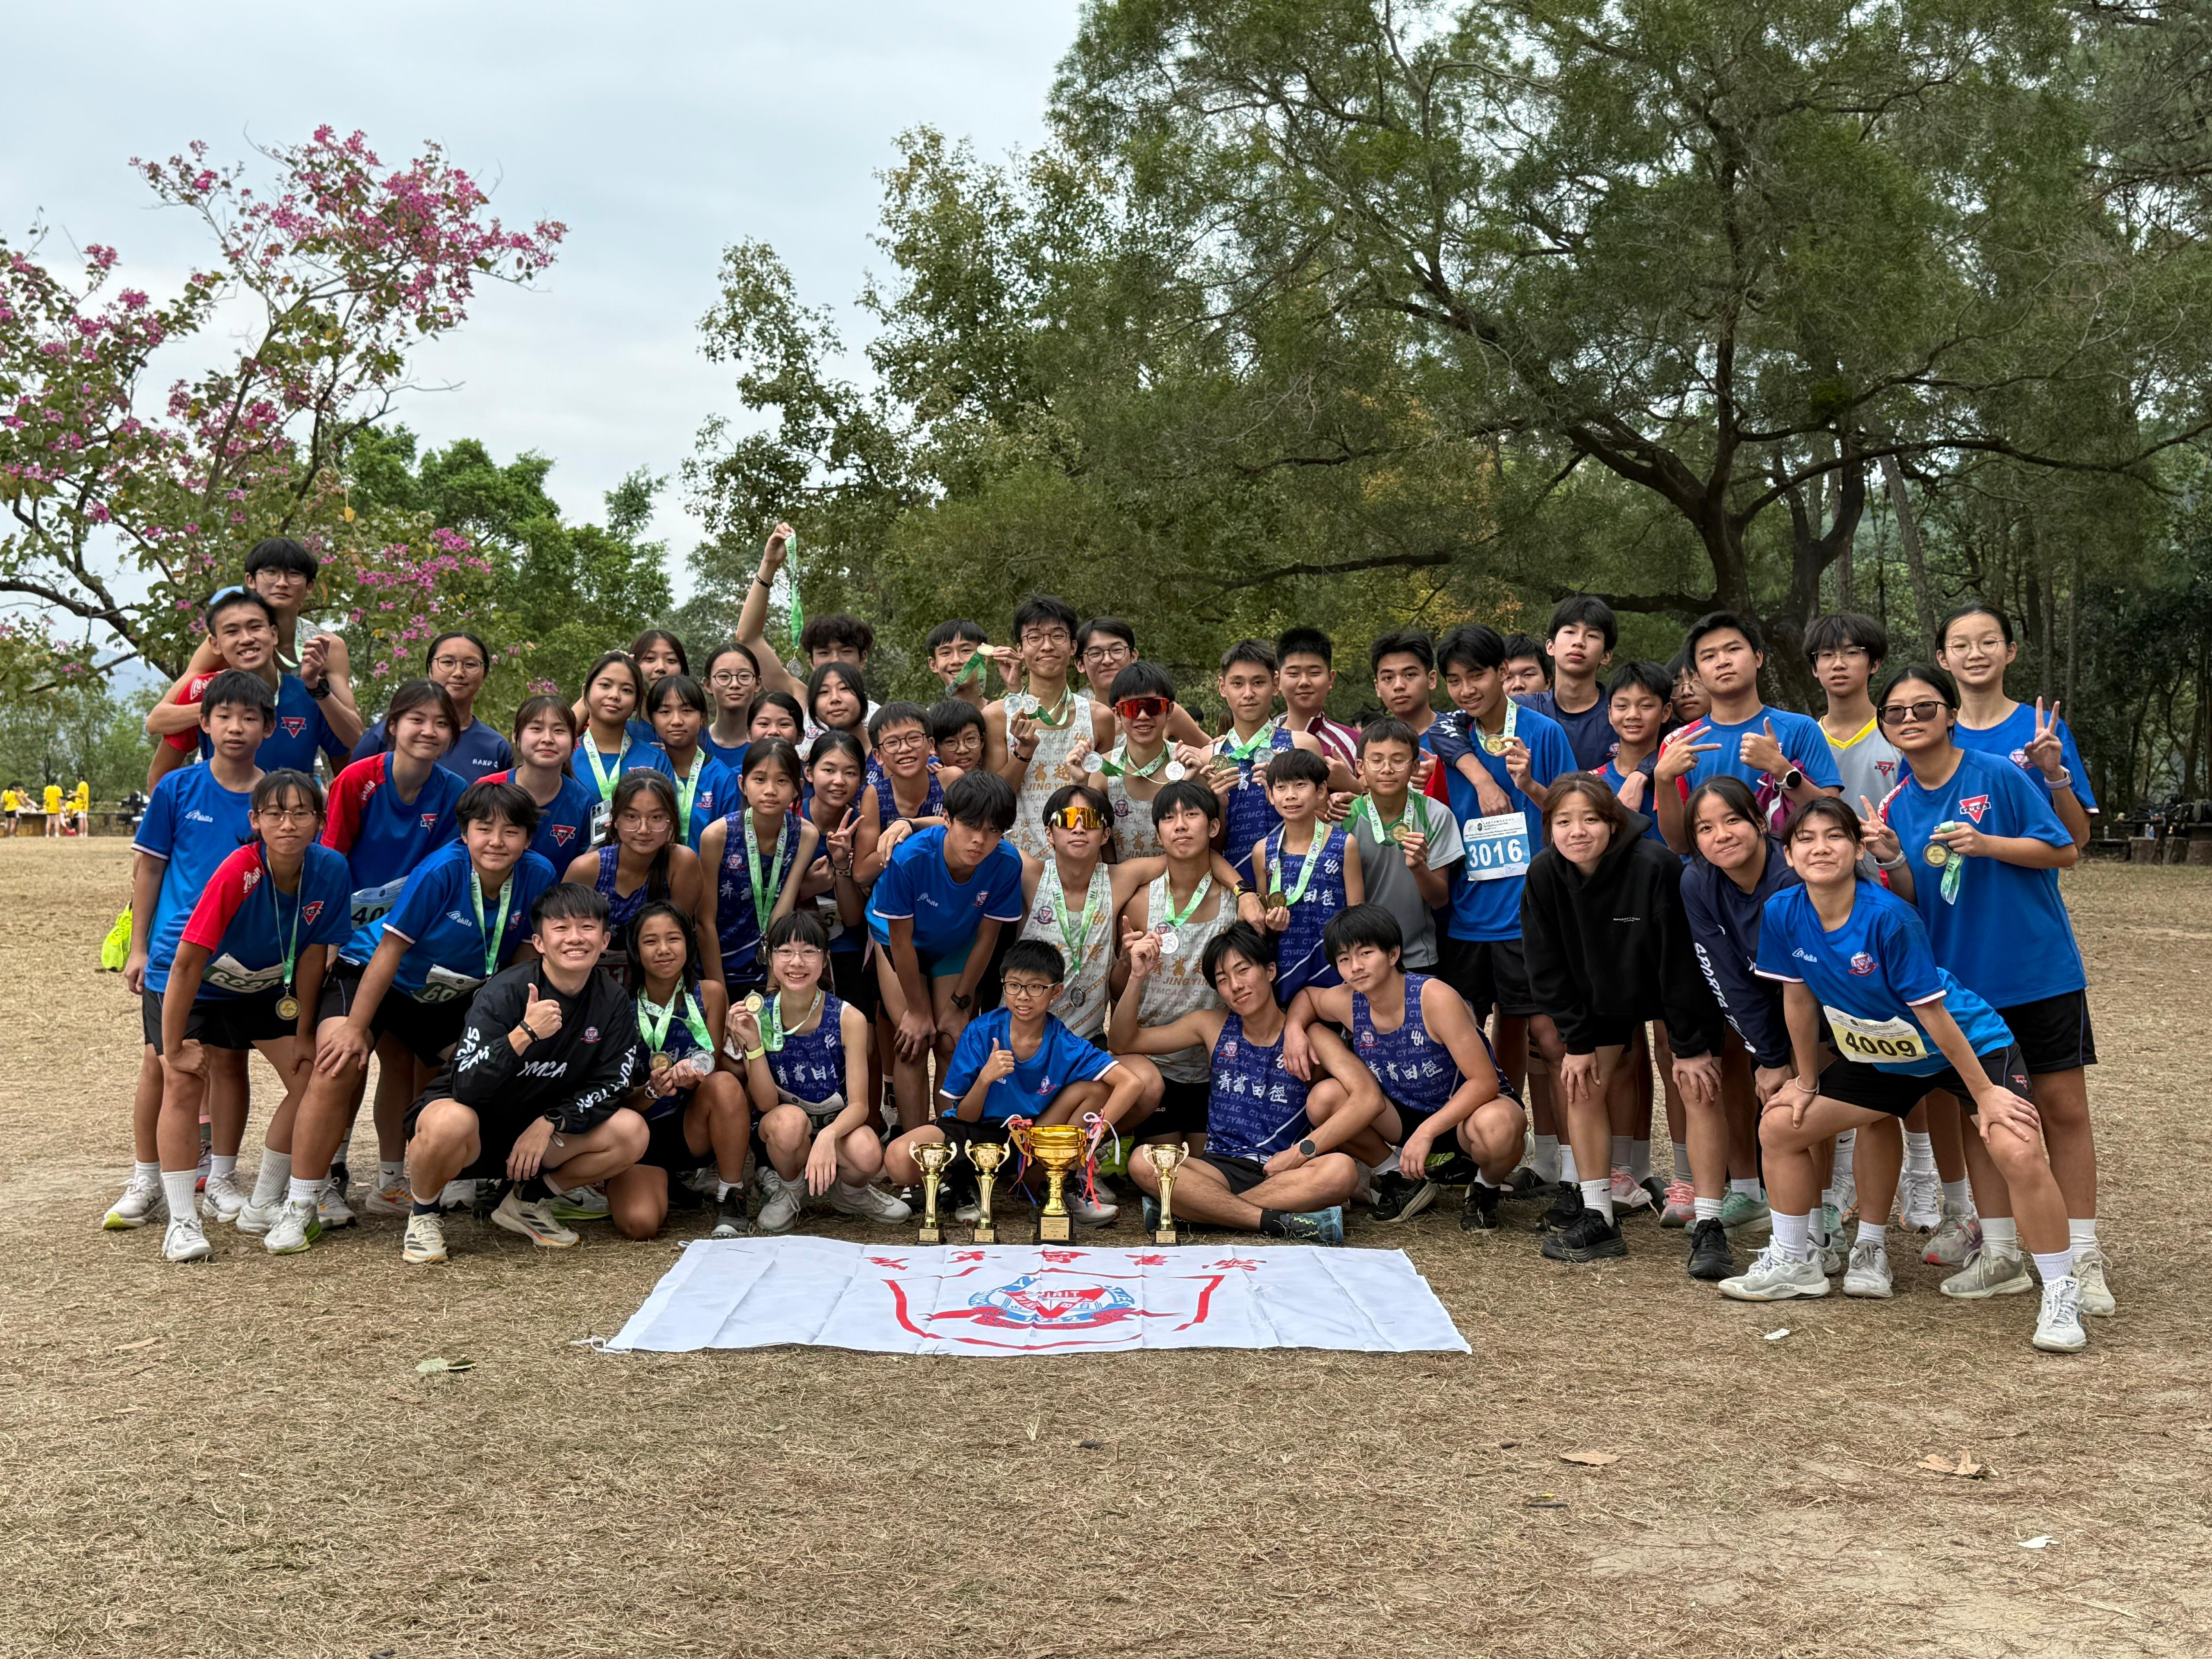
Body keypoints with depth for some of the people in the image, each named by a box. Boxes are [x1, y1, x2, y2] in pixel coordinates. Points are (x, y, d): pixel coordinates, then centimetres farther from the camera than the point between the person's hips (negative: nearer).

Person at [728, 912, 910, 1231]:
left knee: (867, 1155, -34)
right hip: (781, 1134, 0)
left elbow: (859, 1105, -17)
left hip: (837, 1123, 0)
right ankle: (788, 1190, -2)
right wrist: (753, 1044, -29)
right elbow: (766, 1103, -14)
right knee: (789, 1120, -36)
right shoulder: (757, 1018, -12)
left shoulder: (848, 1019, -15)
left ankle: (849, 1192, 4)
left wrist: (828, 1136, -39)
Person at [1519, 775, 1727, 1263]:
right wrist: (1576, 1042, -9)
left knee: (1698, 1090, -11)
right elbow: (1548, 968, -8)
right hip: (1600, 999, 4)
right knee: (1580, 1088, -3)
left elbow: (1681, 962, -25)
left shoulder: (1653, 867, -31)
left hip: (1674, 994, -4)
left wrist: (1691, 1046, -20)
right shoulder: (1544, 875, -18)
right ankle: (1598, 1219, 3)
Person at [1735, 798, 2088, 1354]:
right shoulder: (1783, 914, -15)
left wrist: (1985, 1094, -19)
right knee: (1779, 1125, 6)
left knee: (2018, 1152, -27)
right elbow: (1800, 1000, -1)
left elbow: (1932, 1012, -25)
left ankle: (2060, 1297, -9)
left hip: (1970, 1043, -6)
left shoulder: (1888, 917, -30)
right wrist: (1806, 1081, 7)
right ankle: (1794, 1264, 23)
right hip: (1881, 1057, 6)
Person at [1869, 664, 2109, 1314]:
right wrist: (1891, 860, -15)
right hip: (1960, 978, 4)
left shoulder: (1998, 774, -9)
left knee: (2062, 1109, 1)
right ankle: (1999, 1252, 20)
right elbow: (1909, 903, 4)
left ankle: (2082, 1259, 10)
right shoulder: (1897, 805, 4)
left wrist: (1986, 844, -21)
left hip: (2040, 969, -4)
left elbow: (2065, 850, -9)